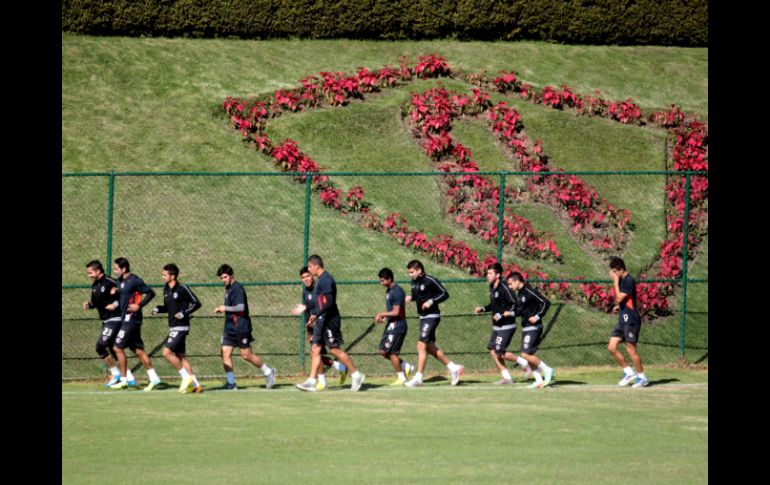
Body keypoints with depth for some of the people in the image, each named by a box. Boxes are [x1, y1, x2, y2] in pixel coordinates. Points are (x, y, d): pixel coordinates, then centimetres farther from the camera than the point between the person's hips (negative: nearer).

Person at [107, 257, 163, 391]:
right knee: (138, 350, 8)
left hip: (131, 319, -9)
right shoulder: (121, 281, 13)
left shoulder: (134, 281, -13)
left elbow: (151, 293, -13)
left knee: (118, 348, -7)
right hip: (125, 319, 9)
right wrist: (115, 304, 2)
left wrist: (139, 305, -19)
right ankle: (154, 378, 10)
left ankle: (124, 380, -1)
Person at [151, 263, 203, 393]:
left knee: (167, 352, -16)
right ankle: (196, 385, 11)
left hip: (180, 327, -9)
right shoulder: (166, 290, 11)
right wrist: (158, 309, 3)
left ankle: (186, 377, -5)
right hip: (173, 328, 9)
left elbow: (196, 303, -8)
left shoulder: (183, 289, -12)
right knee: (180, 356, 8)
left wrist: (184, 313, -18)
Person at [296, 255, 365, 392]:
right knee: (315, 349, 4)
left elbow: (329, 303, -23)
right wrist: (315, 316, 20)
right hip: (321, 320, 10)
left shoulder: (326, 280, -15)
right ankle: (311, 382, 1)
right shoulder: (321, 280, 16)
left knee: (335, 349, -6)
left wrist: (316, 315, -22)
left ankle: (356, 375, 4)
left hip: (329, 320, -10)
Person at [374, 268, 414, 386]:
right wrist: (384, 318, 7)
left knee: (391, 352, -5)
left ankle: (401, 377, 5)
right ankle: (405, 366, 16)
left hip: (397, 326, -10)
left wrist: (382, 314, -11)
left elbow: (396, 312, -21)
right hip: (391, 325, 10)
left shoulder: (397, 292, -18)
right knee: (383, 351, 8)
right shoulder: (389, 291, 13)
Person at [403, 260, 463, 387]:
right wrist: (411, 297, 3)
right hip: (423, 318, 9)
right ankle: (453, 368, 22)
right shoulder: (414, 283, 9)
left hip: (431, 316, -9)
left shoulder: (430, 281, -14)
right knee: (430, 348, 11)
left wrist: (431, 301, -21)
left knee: (421, 345, -13)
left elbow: (445, 294, -12)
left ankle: (418, 378, -11)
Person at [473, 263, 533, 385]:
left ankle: (523, 362, 7)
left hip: (506, 327, -9)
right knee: (492, 350, 4)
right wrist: (482, 309, 10)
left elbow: (515, 304, -18)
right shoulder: (492, 288, 10)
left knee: (500, 352, -11)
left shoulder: (504, 288, -17)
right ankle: (506, 377, 9)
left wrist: (502, 314, -22)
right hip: (497, 327, 9)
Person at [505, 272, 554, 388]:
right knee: (527, 355, 7)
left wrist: (538, 316, -21)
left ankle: (547, 370, -1)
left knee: (526, 354, -13)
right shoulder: (520, 293, 12)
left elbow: (546, 302, -20)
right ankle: (539, 380, 10)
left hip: (533, 328, -10)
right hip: (526, 327, 10)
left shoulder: (529, 292, -16)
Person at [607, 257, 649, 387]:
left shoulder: (628, 281, -15)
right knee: (611, 347, 4)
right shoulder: (621, 280, 14)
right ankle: (629, 372, 14)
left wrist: (616, 282, -15)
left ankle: (642, 378, 4)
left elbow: (619, 298, -20)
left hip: (631, 321, -9)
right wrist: (618, 306, 9)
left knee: (631, 349, -6)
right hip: (623, 320, 9)